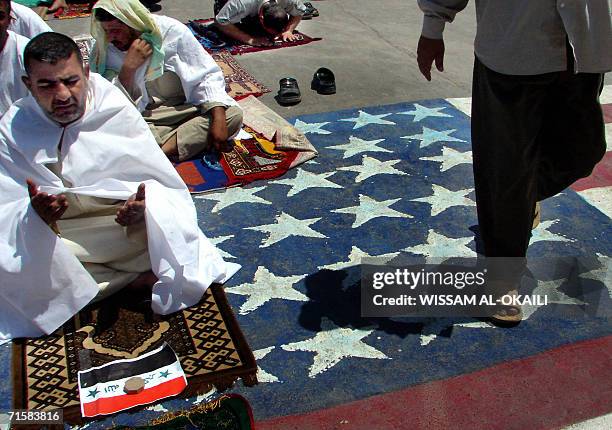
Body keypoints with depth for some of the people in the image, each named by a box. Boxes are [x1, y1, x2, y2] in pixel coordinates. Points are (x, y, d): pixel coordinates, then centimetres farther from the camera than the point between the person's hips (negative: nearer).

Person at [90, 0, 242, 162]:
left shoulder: (171, 31, -10)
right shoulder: (102, 51, -6)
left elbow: (207, 75, -9)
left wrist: (218, 119, -23)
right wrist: (128, 68, -25)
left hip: (184, 109, 1)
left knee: (233, 114, -24)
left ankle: (163, 151, -25)